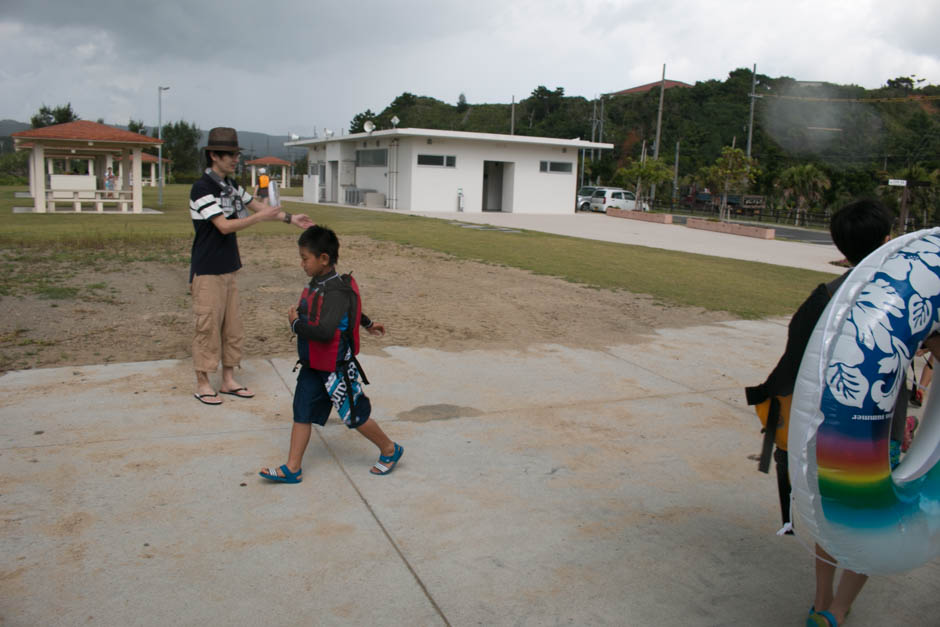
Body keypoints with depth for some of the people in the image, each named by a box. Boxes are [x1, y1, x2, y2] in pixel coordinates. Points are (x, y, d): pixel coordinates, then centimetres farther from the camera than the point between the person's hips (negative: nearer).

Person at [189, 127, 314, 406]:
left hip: (229, 269, 8)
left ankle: (228, 380, 22)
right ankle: (202, 384, 11)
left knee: (233, 327, 11)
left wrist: (290, 218, 13)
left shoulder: (231, 186, 10)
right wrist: (261, 216, -22)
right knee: (208, 327, -1)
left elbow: (257, 205, 20)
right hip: (208, 272, -8)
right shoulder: (201, 189, -15)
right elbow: (224, 226, -20)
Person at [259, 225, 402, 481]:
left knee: (355, 416, 5)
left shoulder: (336, 292, -25)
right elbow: (350, 305, 24)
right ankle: (292, 469, 16)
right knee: (302, 412, 8)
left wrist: (295, 323, -20)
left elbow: (324, 331, -36)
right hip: (313, 365, 9)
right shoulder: (317, 285, 5)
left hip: (336, 368, -9)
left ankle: (390, 450, 27)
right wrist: (367, 323, 40)